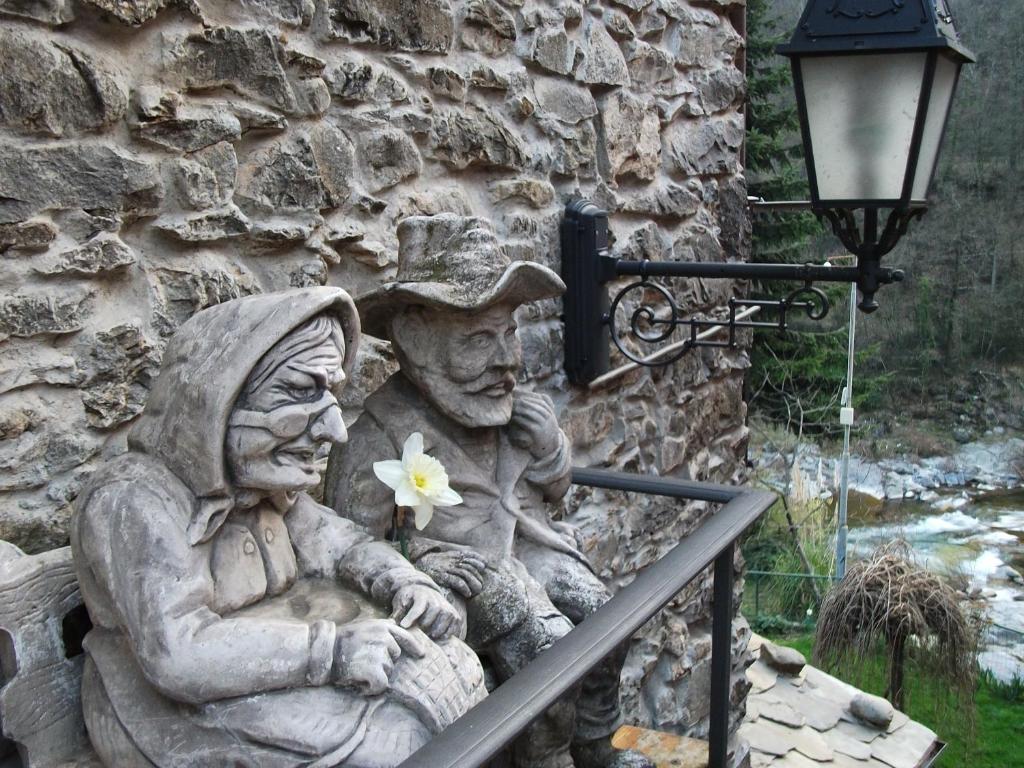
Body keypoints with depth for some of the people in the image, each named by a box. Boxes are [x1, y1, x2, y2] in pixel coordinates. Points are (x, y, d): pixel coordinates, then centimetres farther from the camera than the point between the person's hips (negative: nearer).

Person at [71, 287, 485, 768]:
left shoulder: (260, 481, 2)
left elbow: (333, 542, 10)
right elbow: (178, 655, -31)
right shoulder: (133, 500, -24)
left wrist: (403, 581, -11)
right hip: (178, 709, -7)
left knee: (445, 668, -2)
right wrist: (332, 652, -31)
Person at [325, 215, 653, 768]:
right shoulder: (386, 429, -18)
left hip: (528, 542, 7)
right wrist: (421, 563, -29)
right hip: (467, 571, -7)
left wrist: (549, 447, -6)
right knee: (549, 645, -22)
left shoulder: (505, 402, 3)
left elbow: (552, 491, 15)